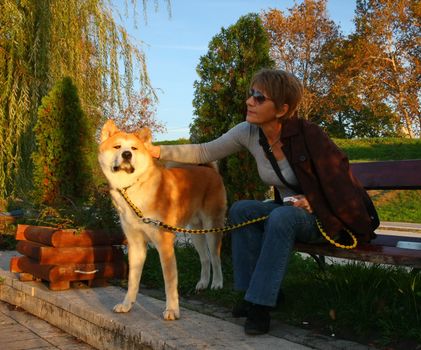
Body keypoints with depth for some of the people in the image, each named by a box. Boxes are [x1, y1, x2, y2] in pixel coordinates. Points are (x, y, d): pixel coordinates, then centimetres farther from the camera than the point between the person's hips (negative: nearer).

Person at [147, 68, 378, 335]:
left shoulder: (309, 135, -24)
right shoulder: (248, 133, -8)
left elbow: (342, 183, -16)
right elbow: (204, 153, -7)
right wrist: (158, 151, -16)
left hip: (328, 219, -6)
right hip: (288, 212, 6)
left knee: (281, 217, -34)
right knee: (241, 209, -17)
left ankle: (261, 303, -23)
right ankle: (260, 291, -8)